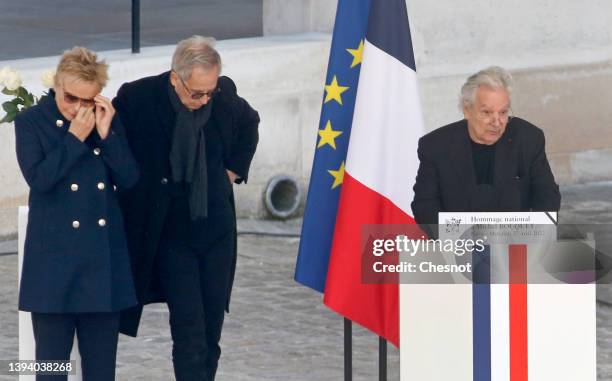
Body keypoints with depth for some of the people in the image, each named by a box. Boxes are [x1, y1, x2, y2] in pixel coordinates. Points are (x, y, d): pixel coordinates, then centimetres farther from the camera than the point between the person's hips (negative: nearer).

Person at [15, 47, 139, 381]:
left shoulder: (108, 120, 8)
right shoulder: (30, 123, -1)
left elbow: (129, 179, 2)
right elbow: (38, 178, -14)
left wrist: (106, 134, -8)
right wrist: (75, 137, -15)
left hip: (103, 255, 3)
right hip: (54, 257, -3)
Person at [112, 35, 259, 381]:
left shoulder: (224, 94, -2)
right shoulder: (138, 97, -15)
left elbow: (249, 123, 22)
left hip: (217, 231, 4)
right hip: (171, 233, -4)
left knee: (211, 334, 9)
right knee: (190, 335, -11)